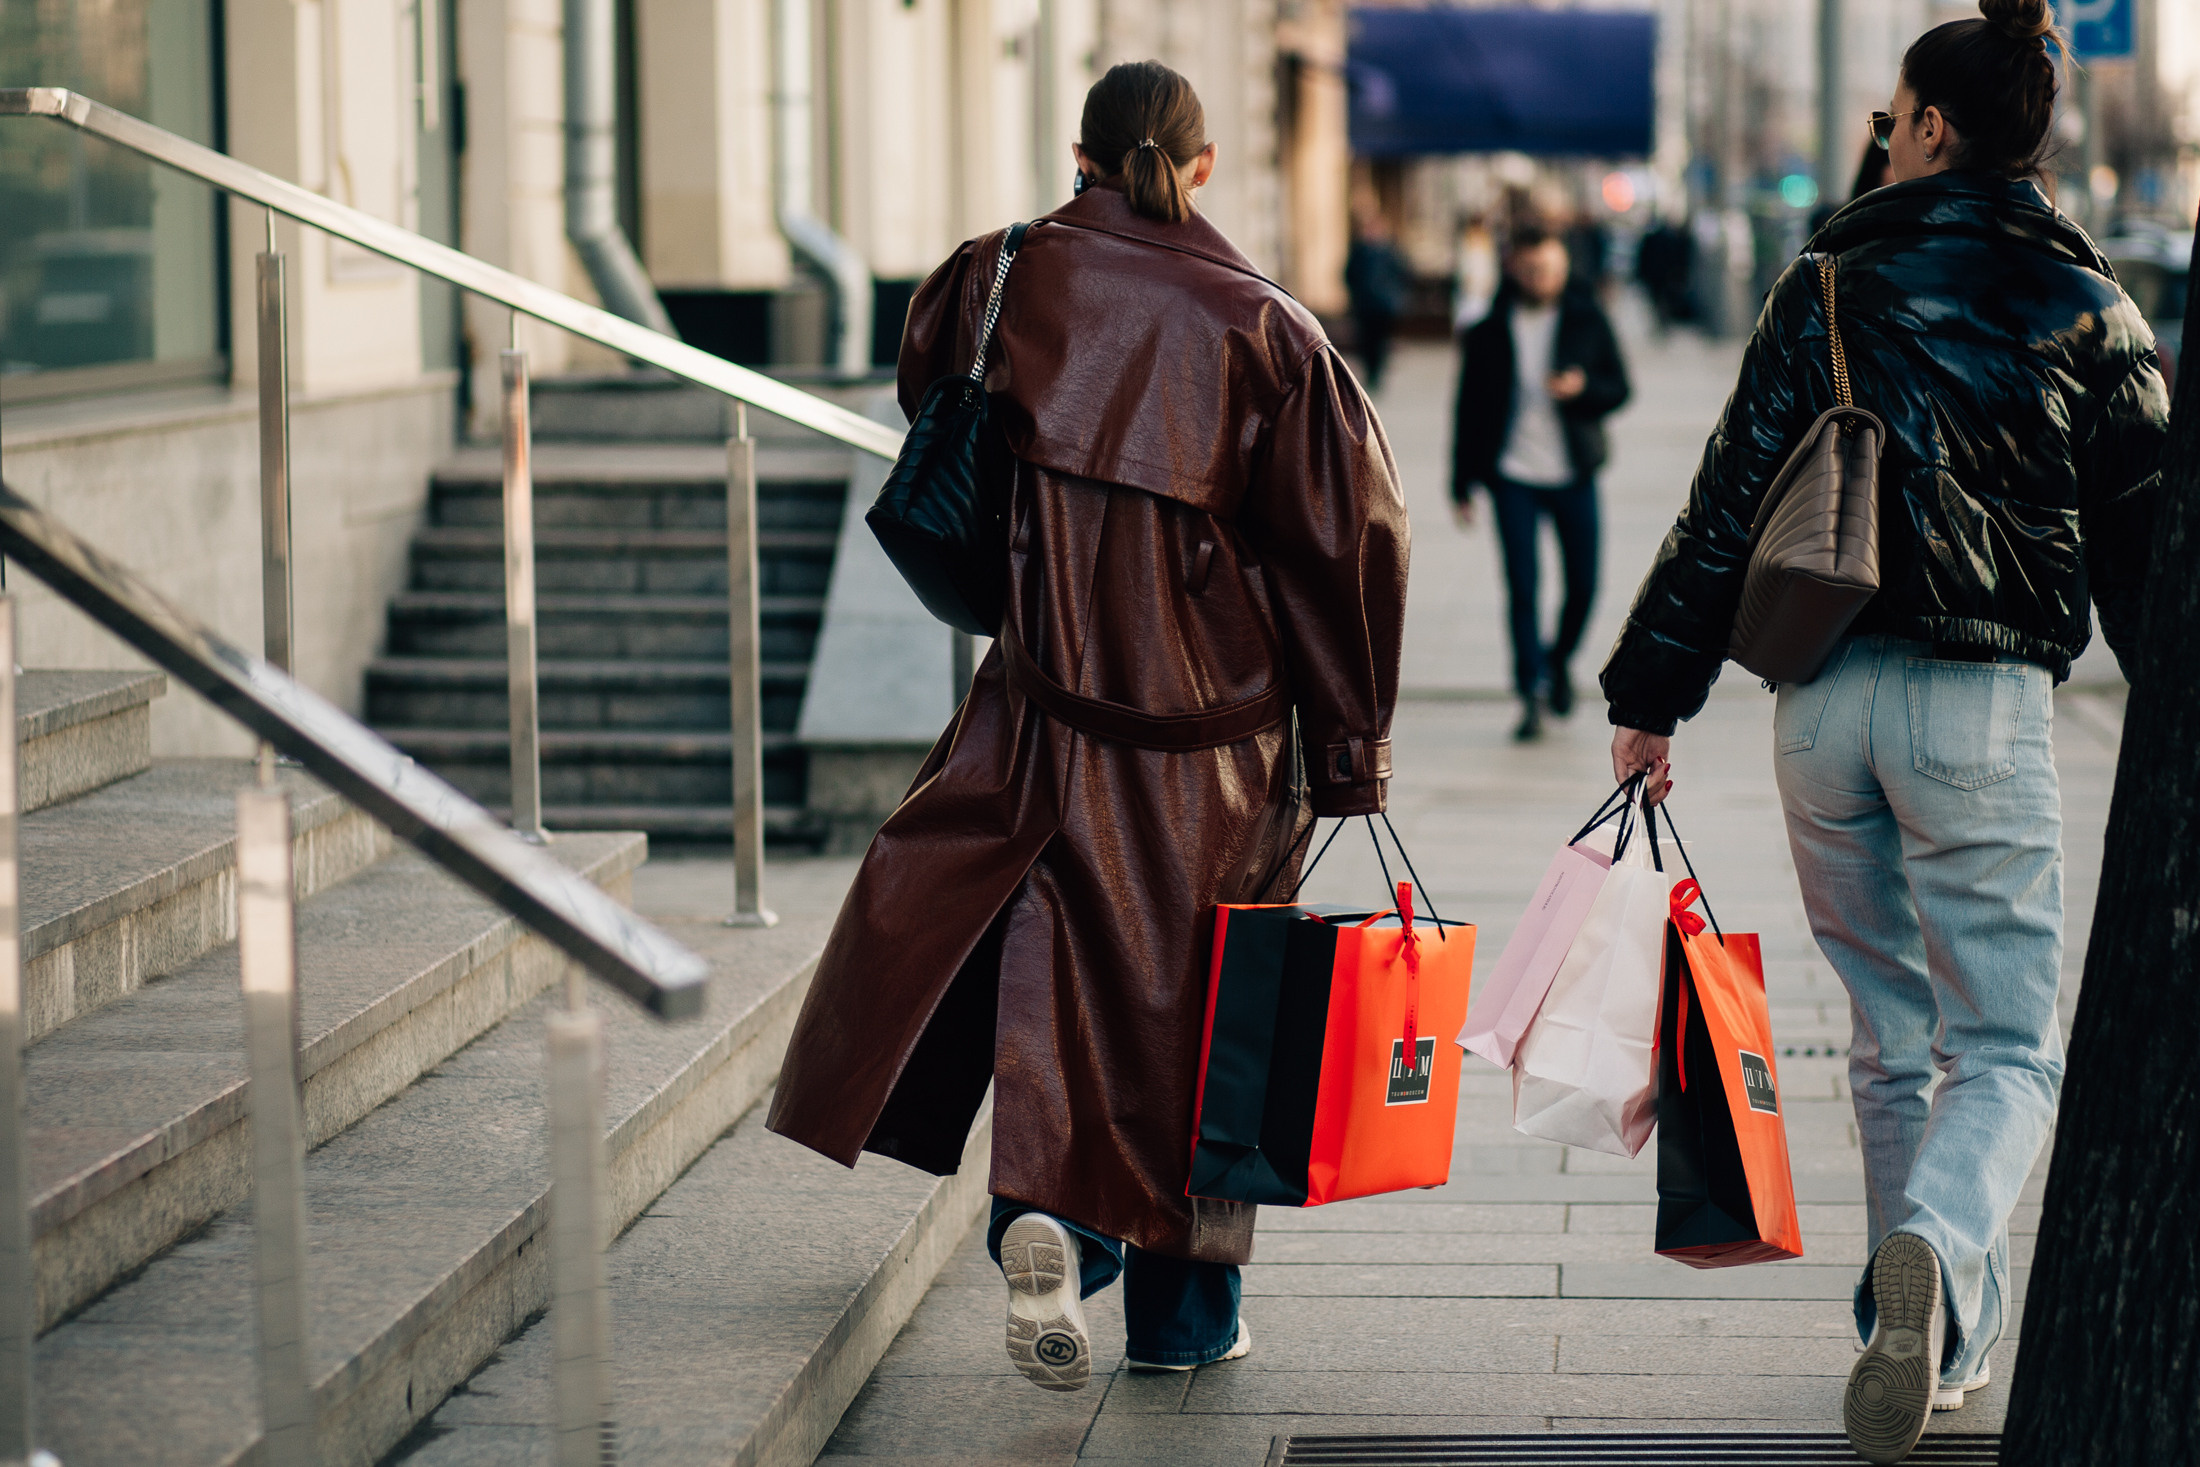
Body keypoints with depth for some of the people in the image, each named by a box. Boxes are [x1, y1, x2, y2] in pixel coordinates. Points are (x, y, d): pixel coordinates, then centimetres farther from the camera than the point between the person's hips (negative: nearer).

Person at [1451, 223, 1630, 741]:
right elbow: (1469, 408, 5)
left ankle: (1559, 660, 32)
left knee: (1583, 585, 4)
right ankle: (1532, 693, -2)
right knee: (1521, 588, -7)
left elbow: (1619, 388, 5)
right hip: (1514, 475, -1)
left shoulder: (1587, 321, 3)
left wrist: (1582, 387, -19)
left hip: (1573, 474, 1)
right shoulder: (1488, 333, 1)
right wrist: (1462, 484, 4)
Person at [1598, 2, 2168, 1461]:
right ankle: (1937, 1248, -29)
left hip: (1826, 696, 2)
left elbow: (1729, 503, 2)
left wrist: (1652, 695, 6)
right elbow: (2144, 536, 5)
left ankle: (1942, 1339, 21)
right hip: (1984, 698, -2)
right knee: (2007, 1048, 1)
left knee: (1891, 1031, 16)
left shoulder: (1830, 285, 3)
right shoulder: (2085, 305, 2)